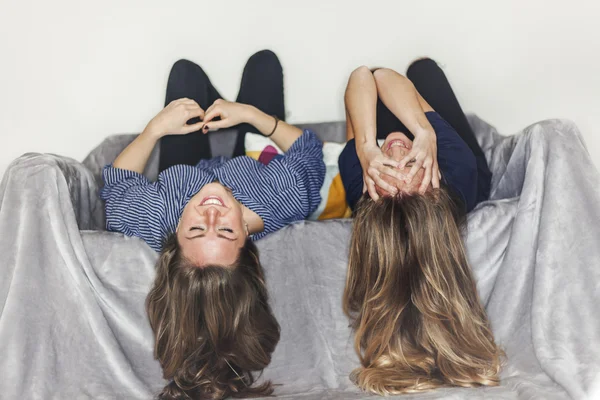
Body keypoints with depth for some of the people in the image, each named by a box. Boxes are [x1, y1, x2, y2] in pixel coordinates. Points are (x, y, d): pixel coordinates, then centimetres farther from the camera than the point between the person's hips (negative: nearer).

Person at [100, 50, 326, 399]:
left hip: (179, 174, 0)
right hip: (252, 169, 0)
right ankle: (227, 116, 48)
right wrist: (249, 113, -30)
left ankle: (214, 105, 50)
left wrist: (156, 128, -28)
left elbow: (117, 181, -22)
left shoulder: (148, 221, -47)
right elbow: (308, 153, -25)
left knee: (186, 70, 12)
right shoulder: (285, 205, -48)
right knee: (264, 60, 11)